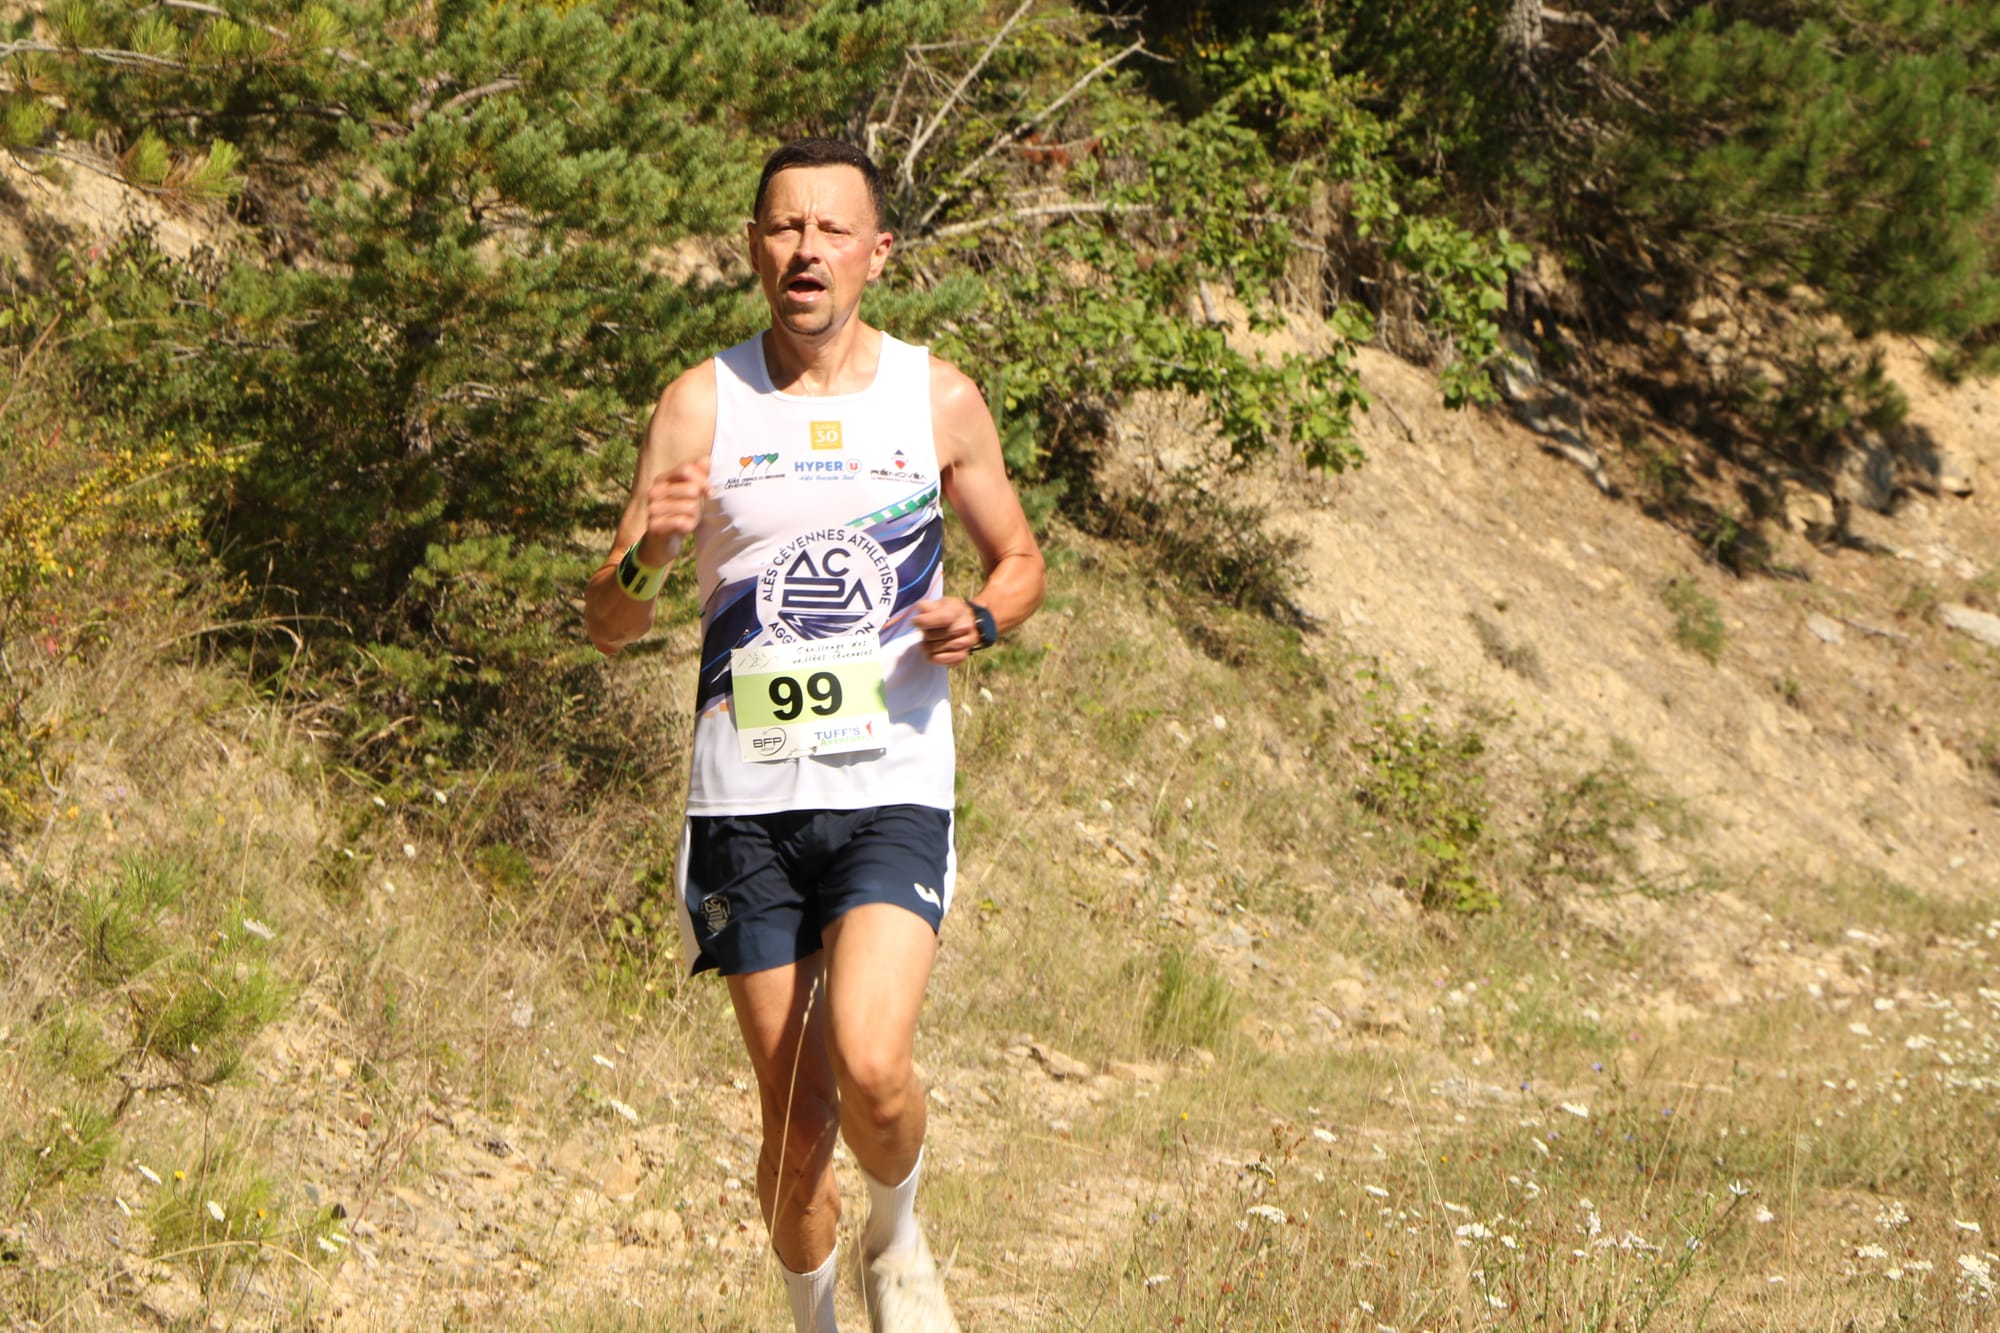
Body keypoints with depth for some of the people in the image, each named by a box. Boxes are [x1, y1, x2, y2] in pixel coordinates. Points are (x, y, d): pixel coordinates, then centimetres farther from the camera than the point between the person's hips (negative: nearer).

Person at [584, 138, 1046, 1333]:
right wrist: (647, 557, -22)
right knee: (796, 1118, 4)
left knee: (869, 1067, -21)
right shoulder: (704, 405, 1)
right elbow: (608, 627, 1)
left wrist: (980, 620, -7)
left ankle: (900, 1234, 11)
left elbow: (1022, 560, 16)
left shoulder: (939, 400, 2)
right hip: (749, 798, 1)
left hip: (893, 791, -1)